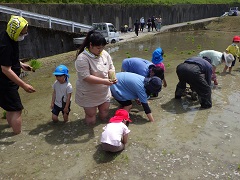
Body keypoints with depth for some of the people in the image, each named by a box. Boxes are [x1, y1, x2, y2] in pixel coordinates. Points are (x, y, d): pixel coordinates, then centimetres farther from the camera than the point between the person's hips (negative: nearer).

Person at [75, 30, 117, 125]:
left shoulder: (105, 54, -4)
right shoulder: (82, 58, -23)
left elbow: (111, 68, 4)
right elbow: (86, 77, -28)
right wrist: (103, 81, -33)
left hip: (104, 92, 5)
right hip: (89, 94, -5)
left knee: (104, 116, 17)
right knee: (91, 121, 9)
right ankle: (89, 110, 38)